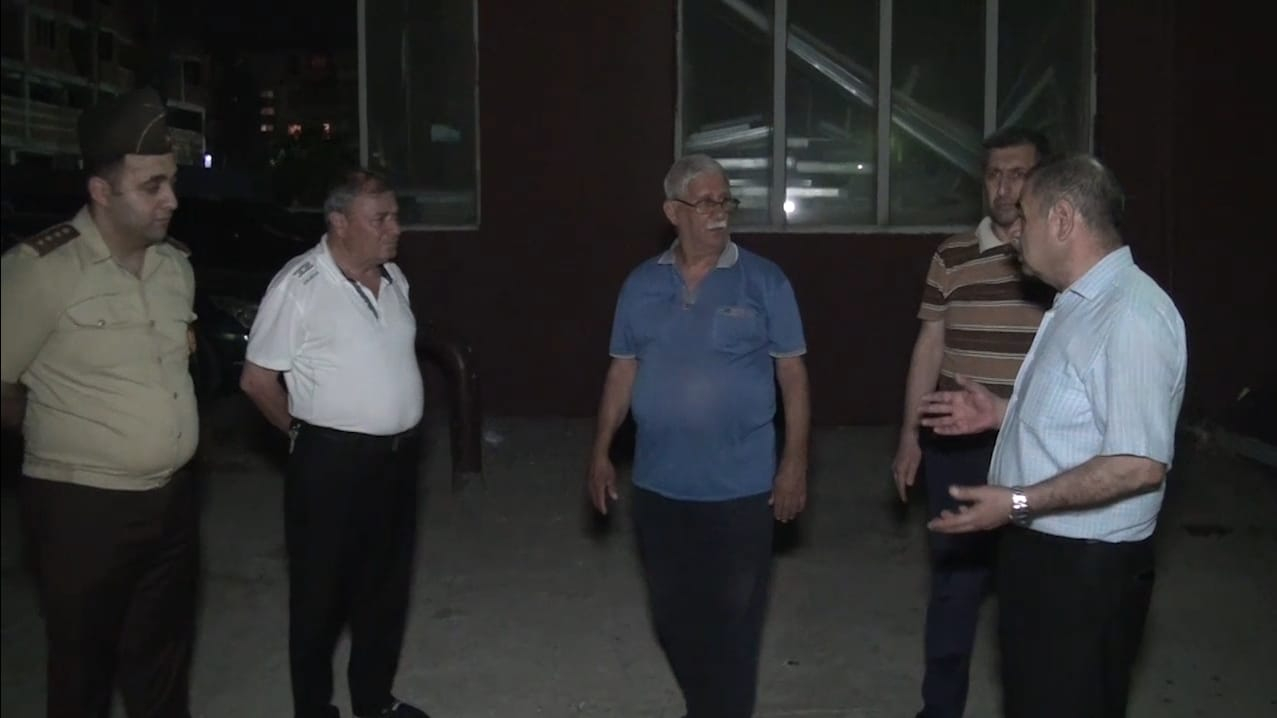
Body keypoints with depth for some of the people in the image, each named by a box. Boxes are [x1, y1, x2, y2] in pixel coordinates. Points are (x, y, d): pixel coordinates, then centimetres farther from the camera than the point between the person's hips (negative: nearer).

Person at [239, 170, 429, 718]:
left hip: (397, 456, 7)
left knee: (386, 586, 17)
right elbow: (256, 379, -11)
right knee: (322, 593, 7)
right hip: (333, 462, -7)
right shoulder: (299, 285, -16)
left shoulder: (395, 279, 6)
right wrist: (304, 432, 0)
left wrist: (399, 429, 13)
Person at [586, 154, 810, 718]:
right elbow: (622, 372, 9)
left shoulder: (764, 282, -5)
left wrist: (795, 464, -9)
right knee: (672, 613, 15)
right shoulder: (642, 285, 3)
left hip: (739, 487, -3)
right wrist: (601, 452, 7)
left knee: (733, 617, 6)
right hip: (658, 485, 4)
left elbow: (792, 375, -4)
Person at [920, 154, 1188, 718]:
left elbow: (1140, 464, -28)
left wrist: (1019, 502, -27)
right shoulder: (1079, 302, 10)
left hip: (1087, 565, -10)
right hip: (1038, 547, 10)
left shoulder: (1132, 314, -23)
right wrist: (1002, 412, 11)